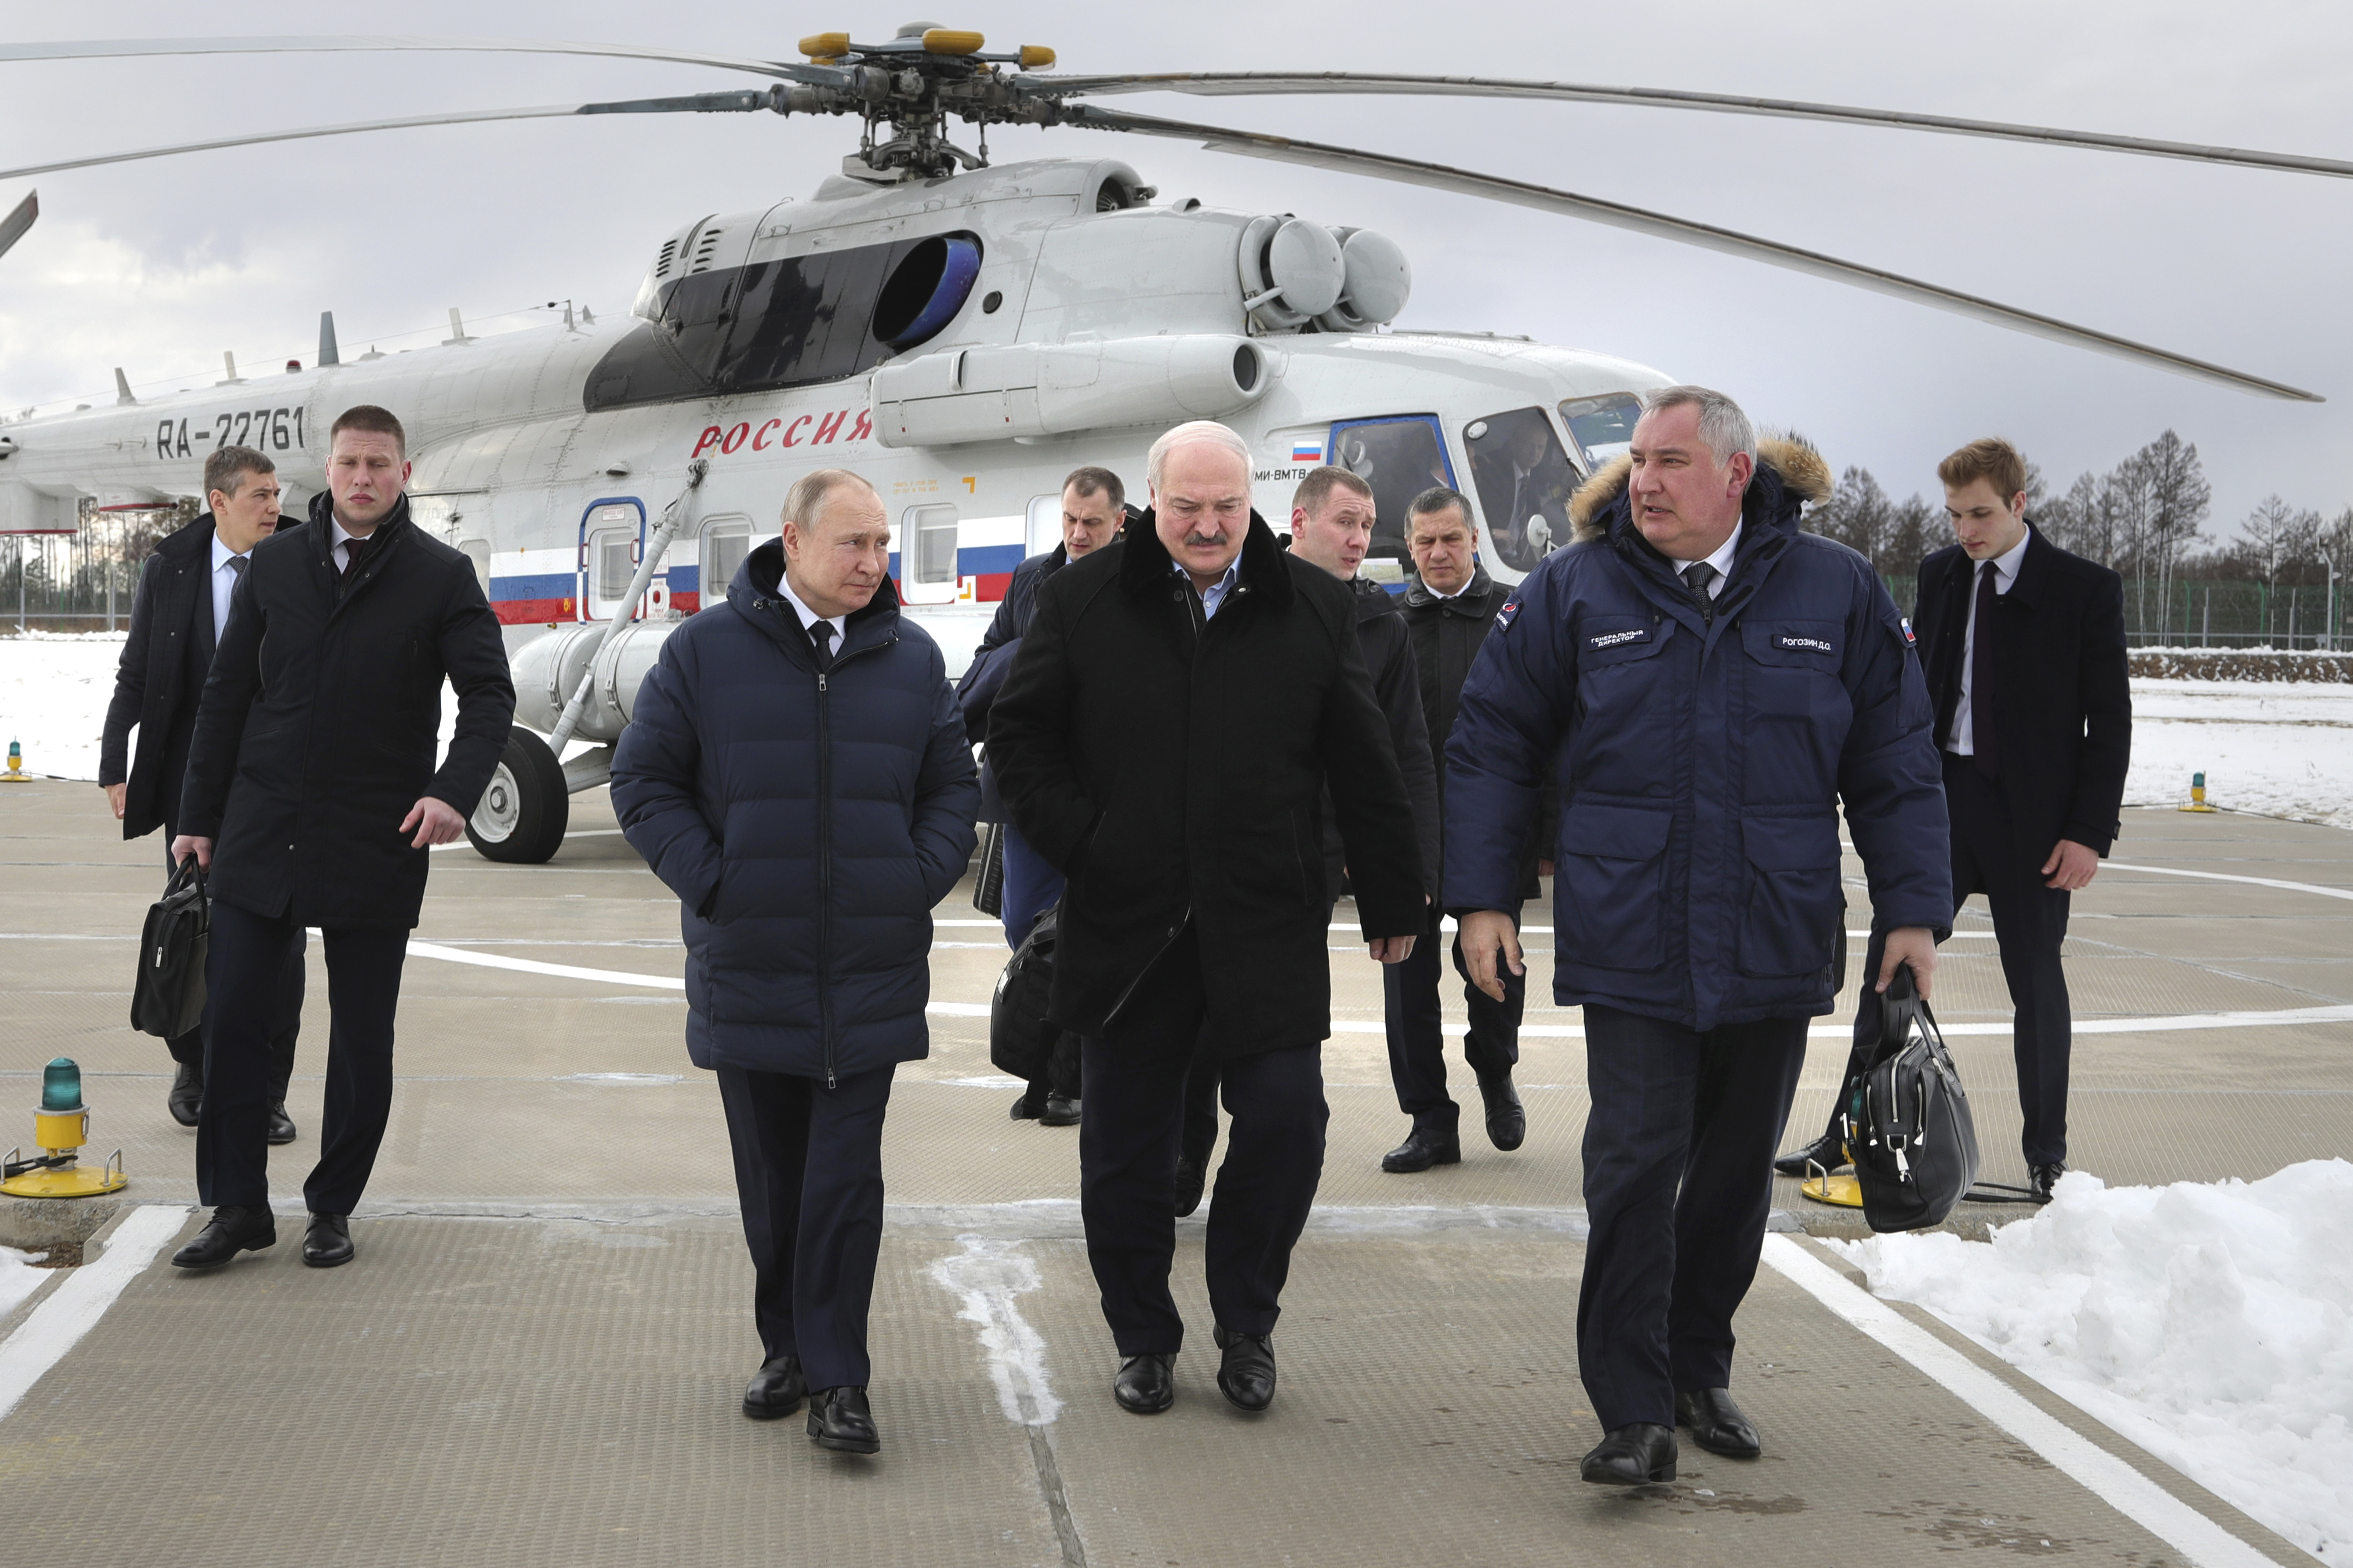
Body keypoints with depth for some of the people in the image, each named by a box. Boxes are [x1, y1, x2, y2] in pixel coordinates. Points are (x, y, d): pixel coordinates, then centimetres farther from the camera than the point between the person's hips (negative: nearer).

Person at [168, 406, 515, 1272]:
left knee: (362, 1036, 6)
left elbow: (490, 693, -4)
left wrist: (456, 788, -21)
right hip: (261, 834, 2)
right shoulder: (275, 564, 7)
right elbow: (227, 692, 11)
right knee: (232, 1017, 0)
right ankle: (238, 1207, 12)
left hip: (376, 841, -2)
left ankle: (333, 1207, 20)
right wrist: (200, 814, 9)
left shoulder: (442, 576, -1)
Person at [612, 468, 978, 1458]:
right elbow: (642, 780, 2)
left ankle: (838, 1378, 4)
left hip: (871, 969, 0)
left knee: (846, 1175, -2)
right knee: (771, 1175, 10)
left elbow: (954, 786, 13)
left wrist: (921, 880, -2)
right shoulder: (707, 651, -1)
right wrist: (708, 883, -7)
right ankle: (787, 1347, 26)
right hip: (746, 967, 0)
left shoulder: (911, 658, 6)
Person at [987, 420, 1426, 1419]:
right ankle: (1144, 1340, 25)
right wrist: (1076, 839, -4)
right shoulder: (1084, 602, 3)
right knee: (1127, 1146, 8)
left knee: (1285, 1120, -5)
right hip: (1126, 926, 0)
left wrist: (1391, 900, 8)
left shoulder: (1314, 609, 4)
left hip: (1269, 926, 0)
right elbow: (1019, 733, 8)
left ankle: (1246, 1324, 18)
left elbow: (1364, 768, 7)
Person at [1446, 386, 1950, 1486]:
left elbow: (1894, 766, 6)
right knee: (1635, 1169, -7)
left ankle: (1699, 1372, 30)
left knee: (1737, 1173, 13)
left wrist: (1913, 910, 2)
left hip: (1776, 952, 2)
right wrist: (1481, 897, -1)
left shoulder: (1838, 593, 1)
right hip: (1629, 950, -2)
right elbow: (1489, 746, 5)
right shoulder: (1575, 590, -1)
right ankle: (1636, 1414, 0)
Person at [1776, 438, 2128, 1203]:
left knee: (2036, 982, 5)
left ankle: (2046, 1157, 17)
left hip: (2031, 816, -4)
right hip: (1940, 796, 4)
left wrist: (2090, 832, -11)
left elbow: (2110, 718, -6)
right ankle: (1852, 1133, 12)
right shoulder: (1939, 574, 7)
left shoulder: (2086, 589, -6)